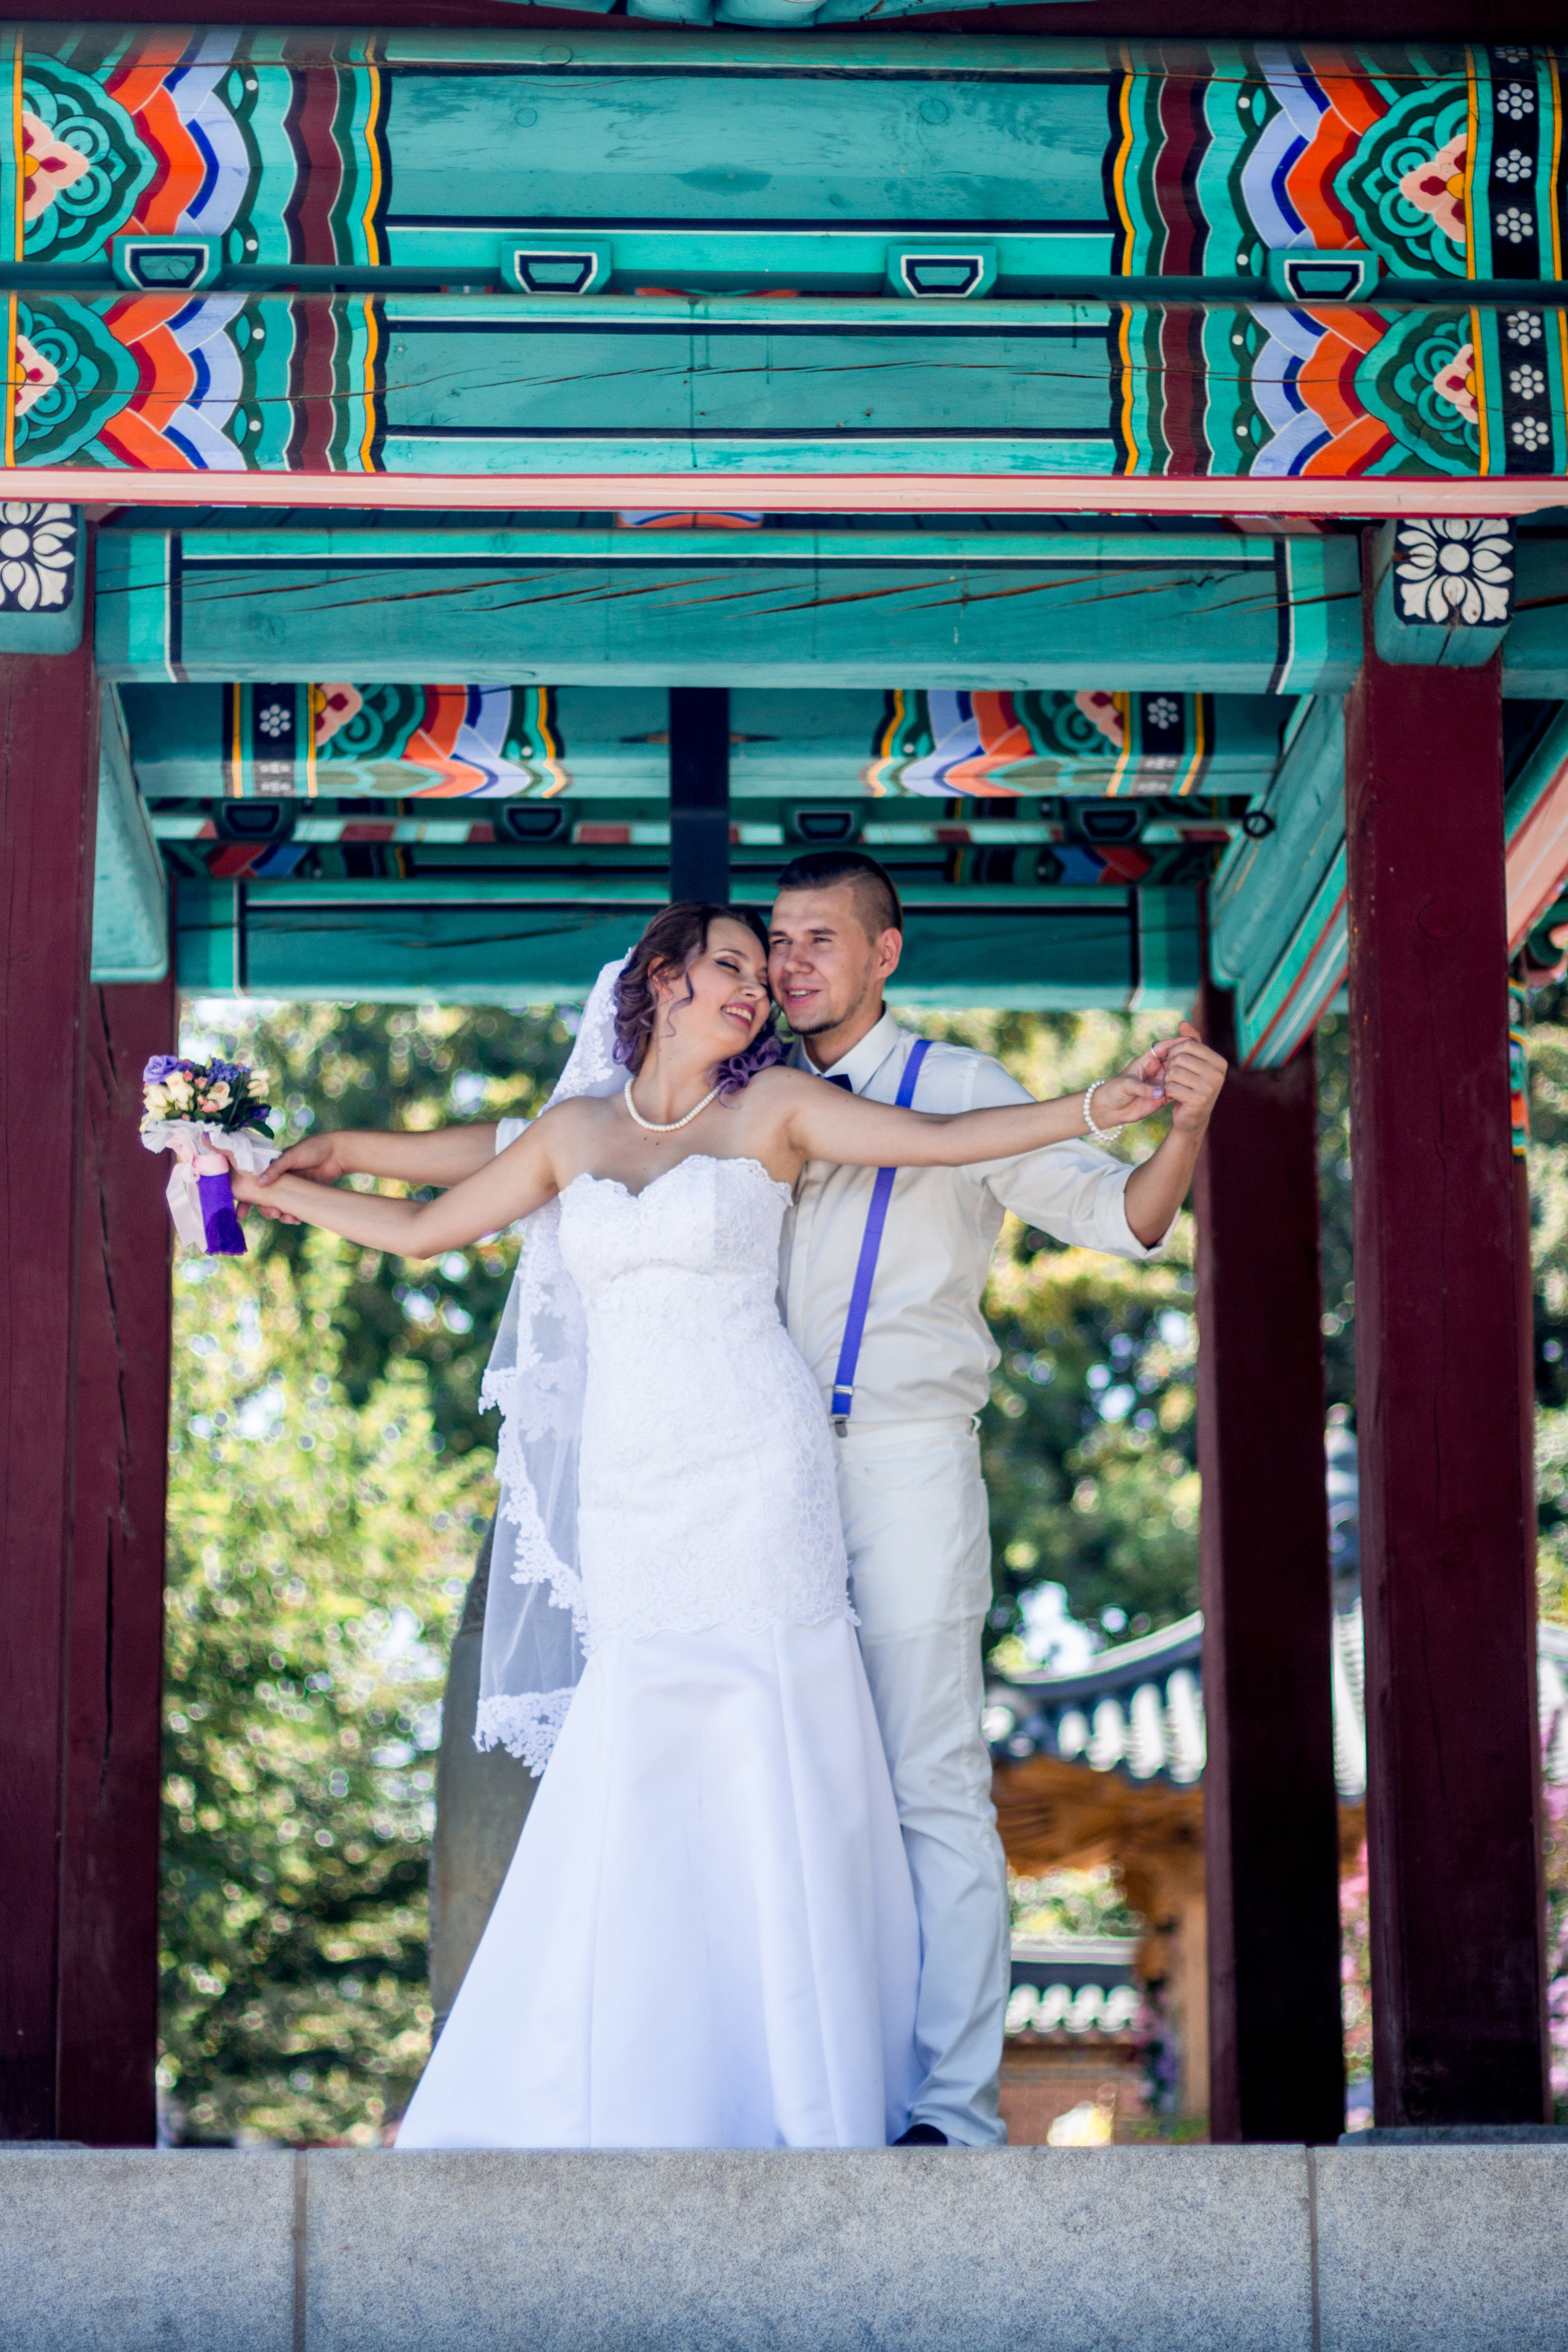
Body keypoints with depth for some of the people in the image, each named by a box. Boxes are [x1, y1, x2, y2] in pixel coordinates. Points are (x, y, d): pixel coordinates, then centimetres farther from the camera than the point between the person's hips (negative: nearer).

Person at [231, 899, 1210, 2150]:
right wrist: (277, 1190, 26)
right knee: (635, 1777, -1)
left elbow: (939, 1137, 0)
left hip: (754, 1471, -2)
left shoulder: (772, 1109, 6)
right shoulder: (576, 1130, 14)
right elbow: (424, 1227, 22)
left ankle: (799, 2092, 0)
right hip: (629, 1485, 3)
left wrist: (1099, 1105, -8)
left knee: (769, 1765, -4)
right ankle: (634, 2090, 7)